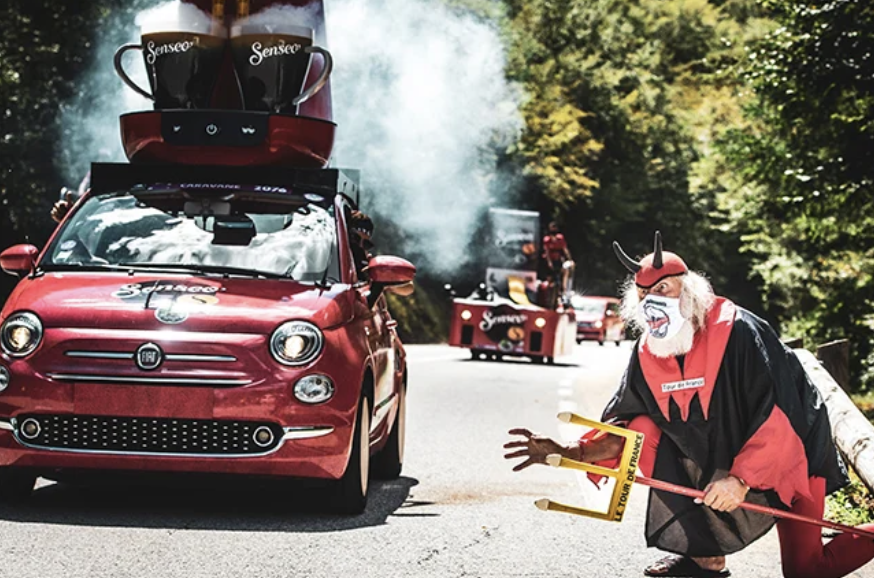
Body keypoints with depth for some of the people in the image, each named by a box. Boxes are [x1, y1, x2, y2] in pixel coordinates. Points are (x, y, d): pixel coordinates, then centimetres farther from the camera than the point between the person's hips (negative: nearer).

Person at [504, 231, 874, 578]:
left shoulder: (738, 333, -29)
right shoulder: (647, 356, -10)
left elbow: (778, 416, -31)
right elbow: (622, 430, -9)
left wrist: (742, 479, -36)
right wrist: (570, 452, -25)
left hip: (793, 457, -6)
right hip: (725, 458, 6)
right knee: (648, 429, -14)